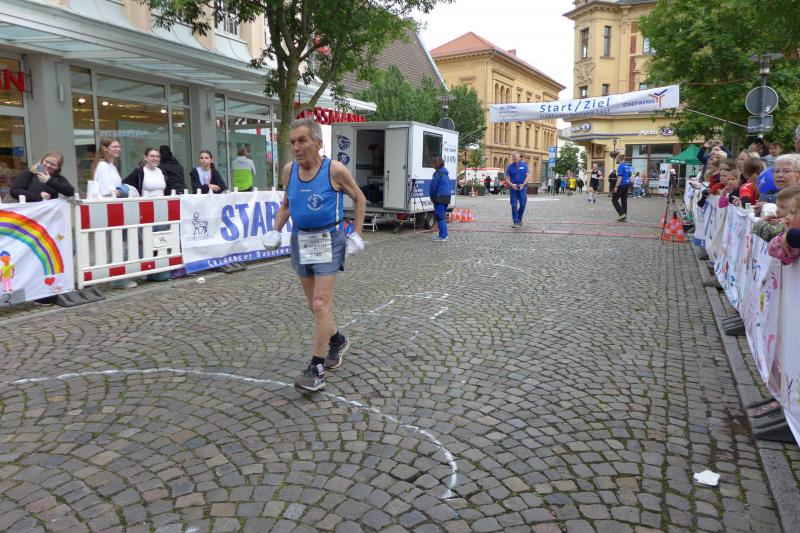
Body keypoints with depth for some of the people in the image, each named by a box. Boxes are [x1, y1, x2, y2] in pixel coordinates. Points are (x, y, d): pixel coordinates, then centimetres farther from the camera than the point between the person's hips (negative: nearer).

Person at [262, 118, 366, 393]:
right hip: (300, 240, 6)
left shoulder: (335, 169, -13)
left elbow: (359, 199, 1)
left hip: (328, 240, -6)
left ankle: (317, 369, -2)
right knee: (315, 304, 14)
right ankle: (337, 341, 39)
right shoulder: (289, 170, 1)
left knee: (321, 305, -10)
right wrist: (275, 231, 3)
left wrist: (357, 233, -3)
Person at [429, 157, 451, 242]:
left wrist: (432, 196, 1)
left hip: (440, 197, -9)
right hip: (447, 197, 9)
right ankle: (444, 234, 23)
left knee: (440, 216, -6)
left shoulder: (437, 173, -13)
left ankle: (442, 236, -6)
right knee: (443, 216, 17)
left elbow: (433, 185, -13)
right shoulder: (445, 173, 15)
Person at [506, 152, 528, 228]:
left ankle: (519, 218, 25)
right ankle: (516, 222, 0)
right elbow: (507, 178, 5)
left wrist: (523, 184, -13)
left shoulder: (524, 165, 4)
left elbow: (527, 176, 2)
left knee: (522, 205, 0)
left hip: (522, 187, 0)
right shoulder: (510, 166, 5)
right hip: (513, 187, 0)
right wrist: (511, 184, -12)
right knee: (514, 206, -4)